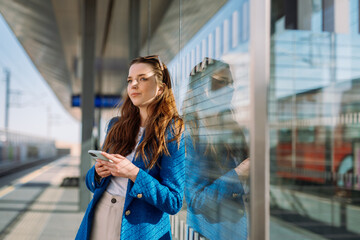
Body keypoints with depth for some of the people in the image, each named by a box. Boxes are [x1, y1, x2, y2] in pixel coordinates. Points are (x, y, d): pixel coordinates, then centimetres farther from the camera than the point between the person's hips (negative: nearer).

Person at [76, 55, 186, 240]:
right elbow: (92, 183, 14)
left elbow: (174, 202, -13)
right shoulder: (116, 126, 7)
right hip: (99, 218, 5)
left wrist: (133, 173, -23)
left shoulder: (172, 134, -9)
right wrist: (98, 172, -9)